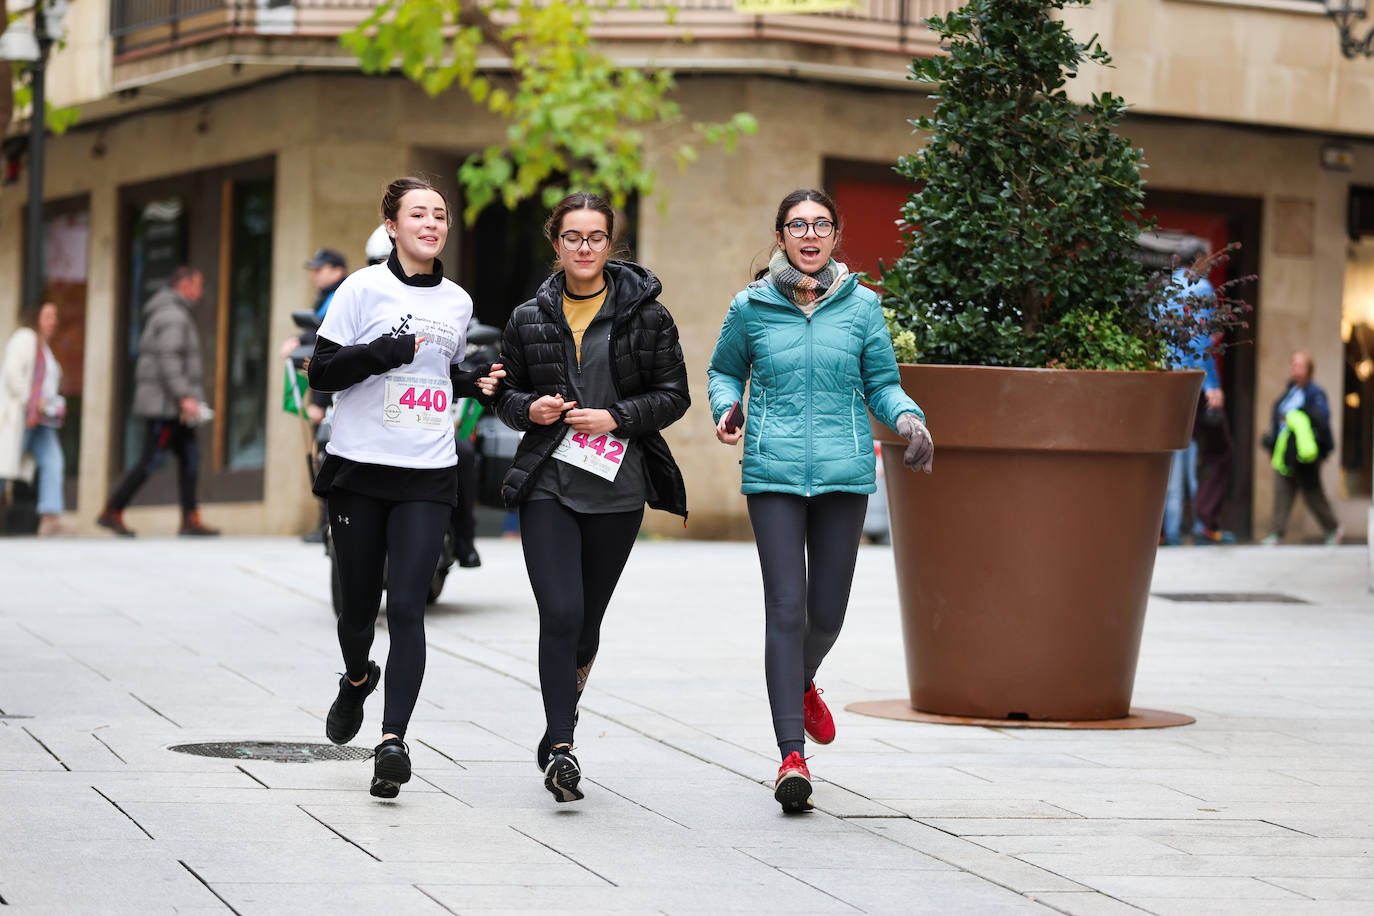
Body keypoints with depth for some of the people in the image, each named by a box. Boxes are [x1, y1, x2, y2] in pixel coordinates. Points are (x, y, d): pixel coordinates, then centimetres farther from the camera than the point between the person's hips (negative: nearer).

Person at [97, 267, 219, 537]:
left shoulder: (165, 314, 21)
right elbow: (168, 360, -22)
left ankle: (190, 520, 1)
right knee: (152, 460, -9)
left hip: (171, 406, 11)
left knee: (189, 457, 5)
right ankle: (111, 512, -3)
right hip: (165, 404, -11)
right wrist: (184, 397, -26)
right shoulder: (173, 316, -12)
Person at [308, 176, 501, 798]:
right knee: (360, 604, 7)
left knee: (406, 606, -11)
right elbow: (320, 373, -5)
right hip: (360, 469, -2)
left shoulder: (457, 302, 12)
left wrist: (476, 382, 6)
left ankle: (393, 740, -13)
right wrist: (379, 352, -20)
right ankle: (356, 680, 41)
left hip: (428, 475, 2)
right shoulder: (365, 288, -2)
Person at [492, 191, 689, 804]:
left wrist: (615, 418, -12)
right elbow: (505, 392, 16)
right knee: (561, 614, -14)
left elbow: (674, 394, 3)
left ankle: (559, 726, 33)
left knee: (587, 618, 9)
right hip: (547, 484, 0)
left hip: (617, 488, 0)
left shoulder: (646, 315, 3)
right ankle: (561, 747, -15)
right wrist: (530, 408, -7)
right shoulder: (530, 319, 7)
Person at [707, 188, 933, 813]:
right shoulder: (751, 308, 4)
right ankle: (792, 755, -9)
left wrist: (907, 417, -10)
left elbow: (882, 382, 10)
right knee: (785, 608, -10)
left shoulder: (862, 306, 4)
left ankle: (801, 684, 44)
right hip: (773, 473, -1)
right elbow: (724, 369, 19)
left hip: (844, 473, 2)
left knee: (828, 611, 8)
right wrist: (726, 409, -1)